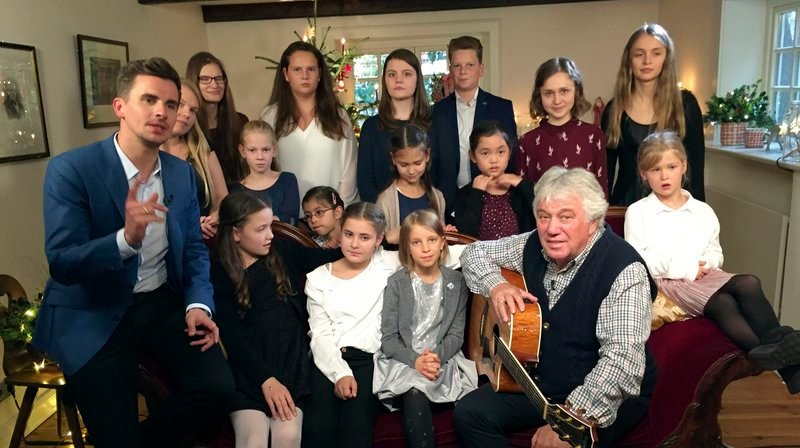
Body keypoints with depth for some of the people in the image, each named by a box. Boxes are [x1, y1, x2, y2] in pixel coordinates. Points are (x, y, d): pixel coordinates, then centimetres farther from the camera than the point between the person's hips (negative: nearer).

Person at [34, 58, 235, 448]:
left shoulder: (182, 173, 1)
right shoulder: (70, 169, -15)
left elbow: (194, 248, 8)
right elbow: (61, 264, -21)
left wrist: (198, 304, -9)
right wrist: (126, 238, -40)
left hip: (163, 303, 5)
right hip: (92, 315, -4)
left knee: (217, 386, -9)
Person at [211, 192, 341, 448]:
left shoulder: (283, 253, 9)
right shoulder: (218, 273, -2)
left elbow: (330, 257, 15)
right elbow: (232, 336, -7)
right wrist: (266, 379, -14)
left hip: (290, 362, 2)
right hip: (248, 370, -2)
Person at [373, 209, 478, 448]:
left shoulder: (456, 281, 5)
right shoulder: (396, 283, -1)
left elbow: (456, 335, 3)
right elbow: (388, 338, -4)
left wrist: (437, 356, -17)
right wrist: (415, 361, -20)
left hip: (443, 360, 1)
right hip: (403, 362, -1)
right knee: (415, 395, -32)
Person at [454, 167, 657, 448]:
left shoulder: (623, 270, -23)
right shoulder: (535, 246, -3)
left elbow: (623, 360, -33)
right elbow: (475, 252, 10)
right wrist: (495, 284, -10)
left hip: (610, 398, -6)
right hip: (539, 382, 6)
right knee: (470, 413, -9)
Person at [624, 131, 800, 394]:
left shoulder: (703, 211, 20)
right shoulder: (638, 212, 4)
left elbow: (715, 251, 21)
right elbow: (637, 259, -6)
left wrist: (708, 263, -6)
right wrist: (686, 269, -12)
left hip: (707, 276, 5)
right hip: (669, 281, -5)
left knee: (750, 283, -26)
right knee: (723, 303, -30)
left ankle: (777, 343, -34)